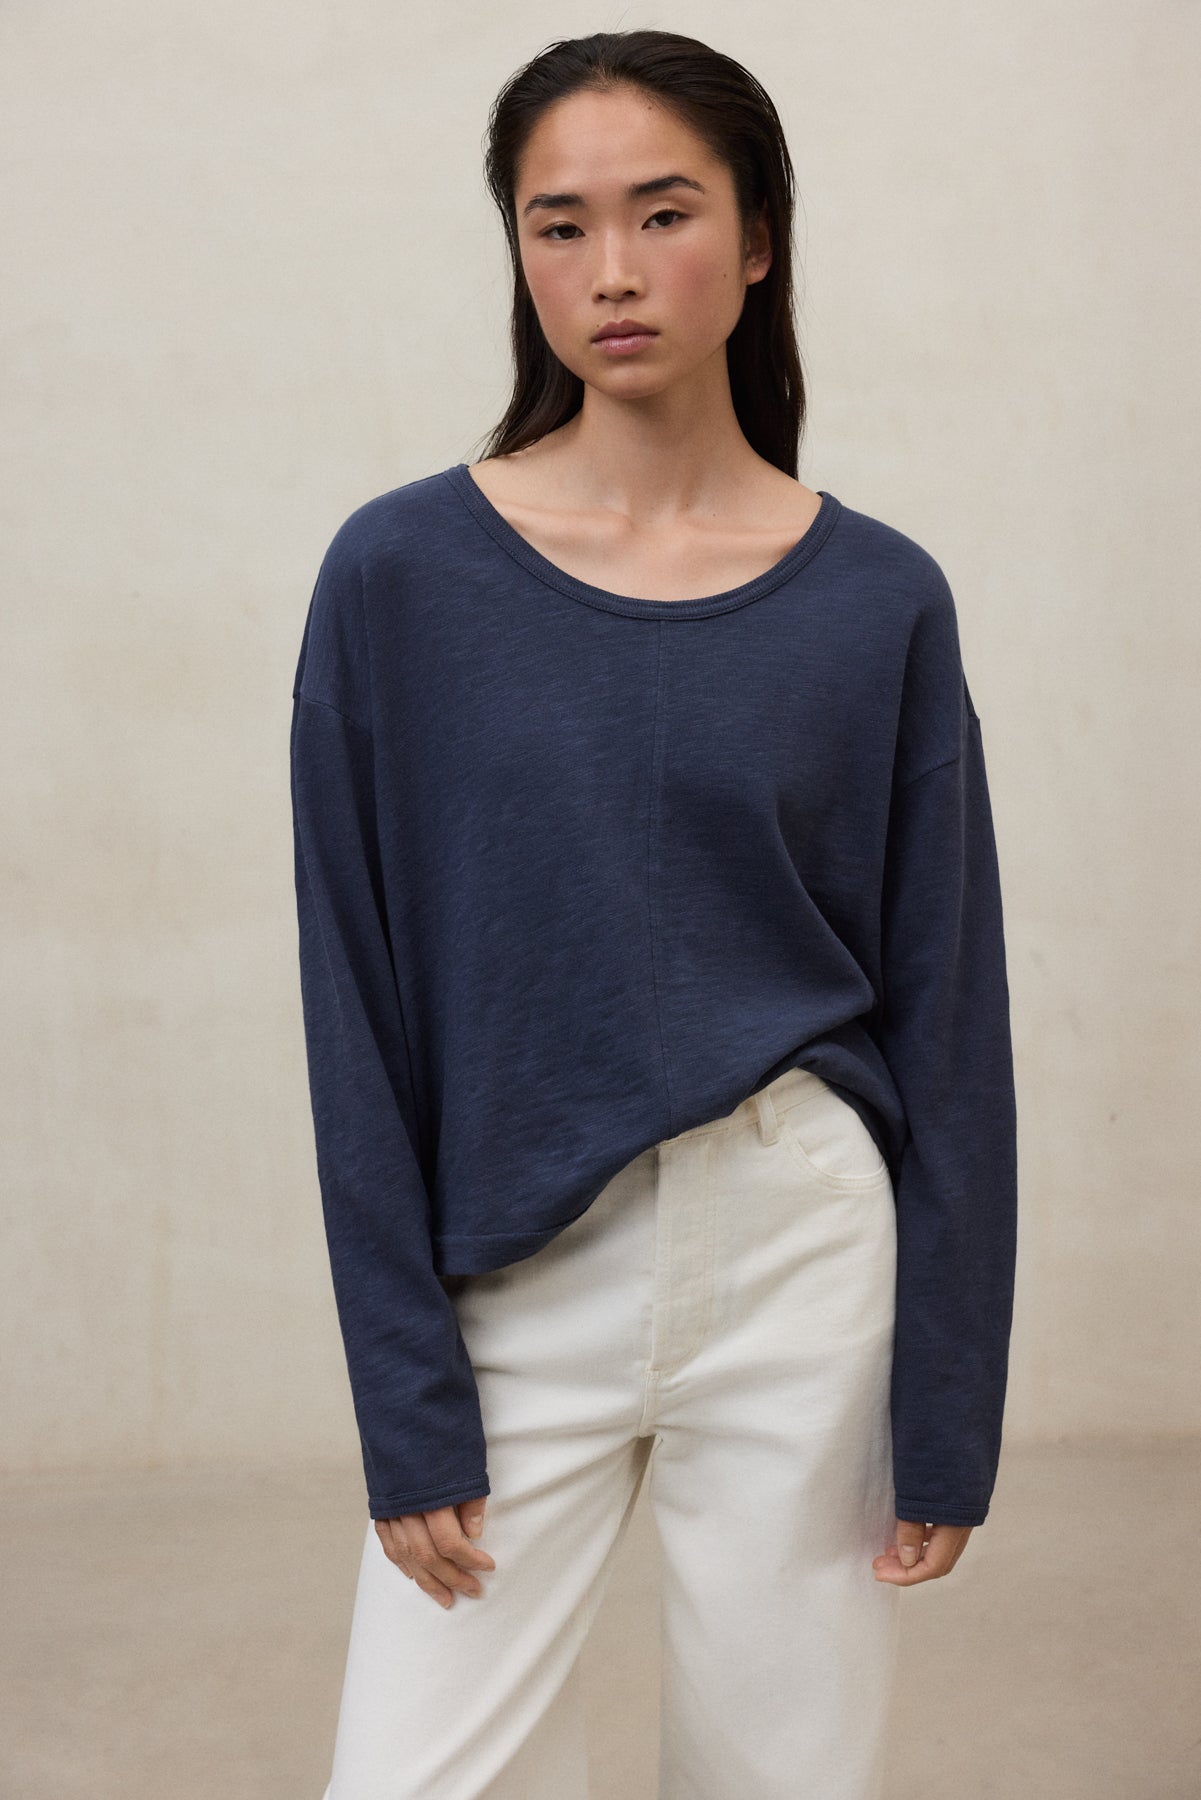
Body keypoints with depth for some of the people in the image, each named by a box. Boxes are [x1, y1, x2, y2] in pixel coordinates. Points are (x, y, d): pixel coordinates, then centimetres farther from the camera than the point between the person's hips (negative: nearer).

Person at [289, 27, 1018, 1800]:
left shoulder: (879, 598, -2)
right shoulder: (400, 573, -4)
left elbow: (946, 1021, 1)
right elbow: (363, 1008, -3)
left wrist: (950, 1412, 0)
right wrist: (406, 1401, -6)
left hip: (800, 1259, 1)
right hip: (512, 1275, 0)